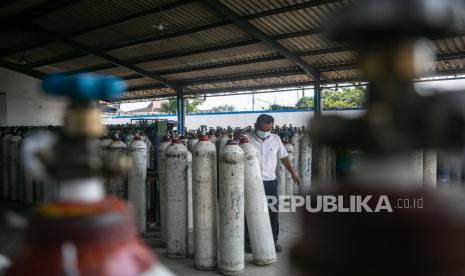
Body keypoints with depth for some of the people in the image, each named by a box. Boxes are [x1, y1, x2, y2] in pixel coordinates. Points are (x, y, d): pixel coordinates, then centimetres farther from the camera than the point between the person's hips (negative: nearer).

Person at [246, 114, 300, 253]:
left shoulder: (275, 139, 5)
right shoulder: (248, 138, -7)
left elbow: (283, 156, 15)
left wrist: (292, 172, 13)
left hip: (270, 180, 4)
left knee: (273, 211, 8)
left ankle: (273, 240, 24)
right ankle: (248, 241, 18)